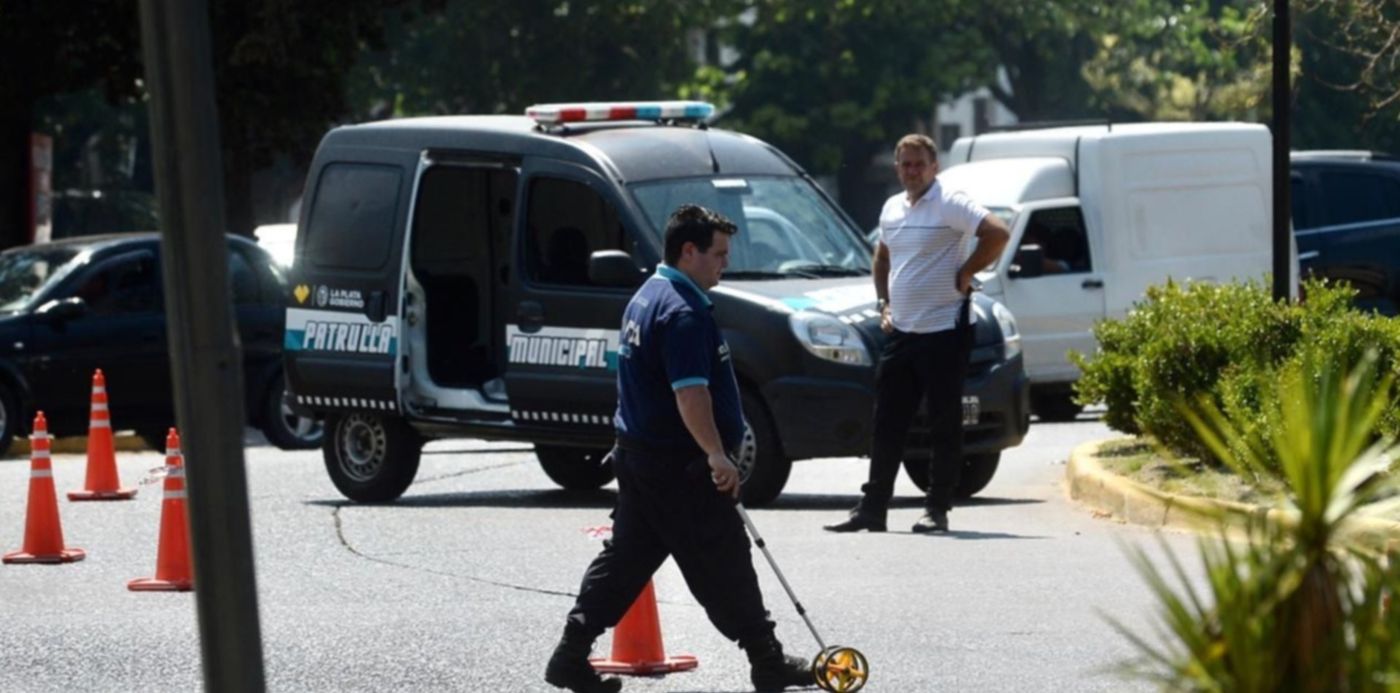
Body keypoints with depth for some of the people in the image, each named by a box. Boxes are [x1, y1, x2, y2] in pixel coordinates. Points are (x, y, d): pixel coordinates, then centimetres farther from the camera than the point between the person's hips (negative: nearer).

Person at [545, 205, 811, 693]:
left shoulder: (647, 298, 14)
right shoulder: (684, 312, -19)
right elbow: (690, 393, -28)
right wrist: (716, 454, -29)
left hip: (637, 454, 10)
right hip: (679, 467, -10)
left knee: (627, 556, 12)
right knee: (723, 562, 0)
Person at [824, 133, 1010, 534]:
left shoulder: (950, 205, -10)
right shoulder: (892, 209, 14)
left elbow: (997, 234, -22)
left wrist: (964, 274, -15)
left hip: (943, 331, -7)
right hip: (900, 332, 7)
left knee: (945, 426, -1)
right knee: (887, 424, 9)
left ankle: (937, 510, 3)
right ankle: (872, 508, 13)